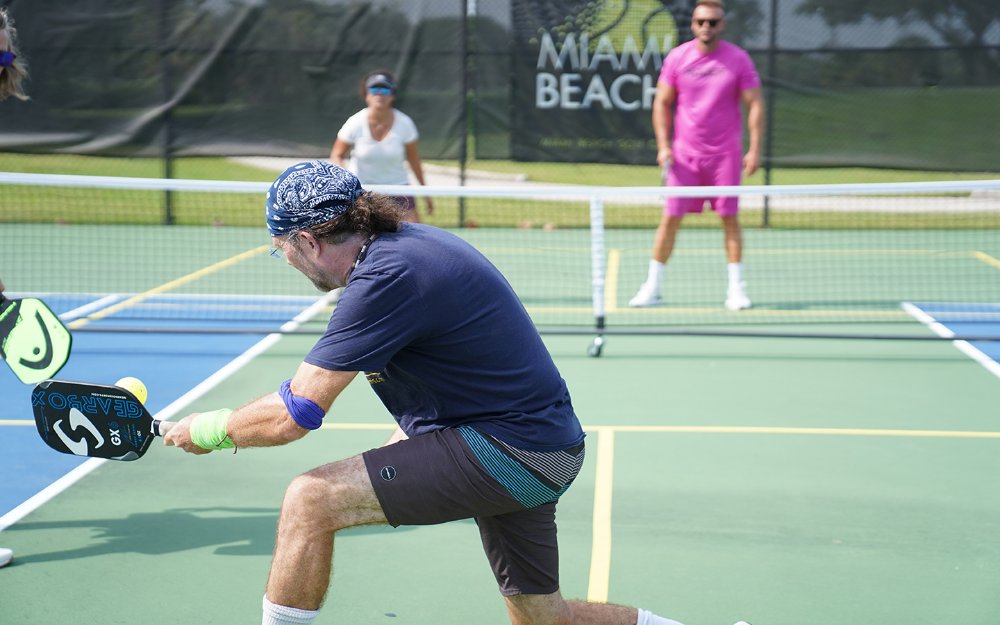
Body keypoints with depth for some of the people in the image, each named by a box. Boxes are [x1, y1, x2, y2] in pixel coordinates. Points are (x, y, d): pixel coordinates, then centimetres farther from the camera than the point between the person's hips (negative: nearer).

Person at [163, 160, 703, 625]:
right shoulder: (409, 240, 9)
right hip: (543, 446, 10)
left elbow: (292, 416, -20)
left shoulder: (386, 276, -21)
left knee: (309, 500, -13)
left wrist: (208, 430, -3)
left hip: (506, 450, -10)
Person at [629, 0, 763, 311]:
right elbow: (662, 102, 7)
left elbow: (755, 104, 0)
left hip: (725, 154, -1)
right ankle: (652, 288, 8)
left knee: (729, 218, 0)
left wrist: (755, 148, -8)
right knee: (670, 218, 0)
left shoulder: (739, 59, -3)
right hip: (684, 154, 1)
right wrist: (663, 144, -3)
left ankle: (736, 288, 10)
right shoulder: (677, 57, 1)